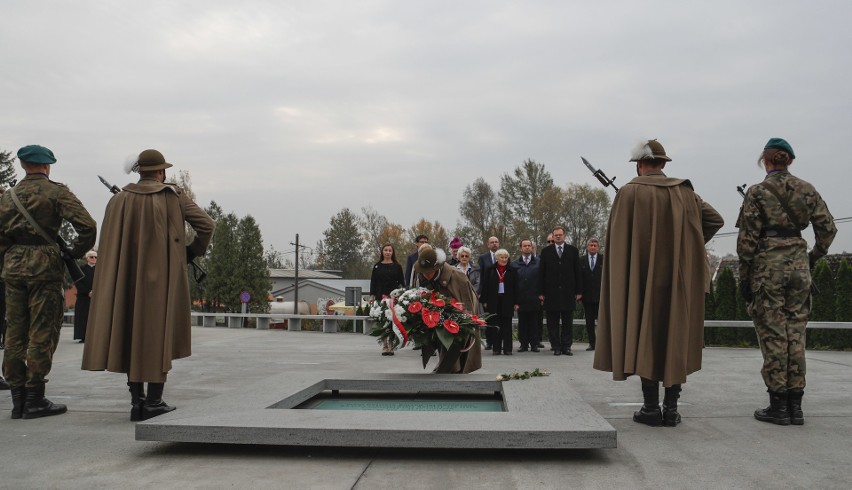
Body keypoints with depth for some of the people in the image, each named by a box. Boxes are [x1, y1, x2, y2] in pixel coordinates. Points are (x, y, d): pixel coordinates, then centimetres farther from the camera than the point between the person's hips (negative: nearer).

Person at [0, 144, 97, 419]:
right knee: (42, 333, -1)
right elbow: (87, 226, -14)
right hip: (45, 265, -5)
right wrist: (76, 253, -2)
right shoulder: (57, 192, -3)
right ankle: (34, 400, 1)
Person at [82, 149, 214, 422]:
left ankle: (136, 400, 12)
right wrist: (191, 253, 9)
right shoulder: (173, 197, -2)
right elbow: (206, 225, -5)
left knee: (132, 335, 12)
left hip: (128, 279, 3)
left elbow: (108, 247, 2)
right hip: (163, 276, -3)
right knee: (159, 336, 2)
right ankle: (153, 403, 1)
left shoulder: (119, 200, 5)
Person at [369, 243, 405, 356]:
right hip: (380, 297, 1)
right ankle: (385, 346, 5)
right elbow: (373, 282, 11)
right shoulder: (377, 266, 11)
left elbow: (401, 282, 6)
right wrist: (372, 295, 2)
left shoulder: (397, 266, 7)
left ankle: (391, 346, -2)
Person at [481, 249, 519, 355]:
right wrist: (485, 301, -1)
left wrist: (516, 302, 0)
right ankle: (496, 348, 7)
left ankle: (507, 348, 5)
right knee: (495, 326, 2)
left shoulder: (512, 271, 6)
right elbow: (485, 286, 5)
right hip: (494, 301, 0)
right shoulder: (490, 270, 6)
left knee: (507, 325, 2)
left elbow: (515, 287, 5)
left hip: (507, 301, 0)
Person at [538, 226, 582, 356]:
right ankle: (556, 347, 9)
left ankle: (566, 347, 11)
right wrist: (541, 292, -2)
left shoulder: (573, 250, 9)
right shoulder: (546, 251, 8)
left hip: (568, 292, 0)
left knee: (568, 322, 4)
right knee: (552, 323, 2)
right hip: (551, 293, 0)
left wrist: (579, 291, 1)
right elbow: (541, 273, 5)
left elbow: (577, 272, 7)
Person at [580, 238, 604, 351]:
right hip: (587, 295, 2)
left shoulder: (604, 259, 3)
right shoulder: (582, 261, 8)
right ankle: (592, 343, 12)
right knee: (589, 321, 5)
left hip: (601, 295, -2)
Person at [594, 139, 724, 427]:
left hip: (643, 277, -3)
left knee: (644, 337, 4)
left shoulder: (630, 193, -6)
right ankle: (671, 408, 11)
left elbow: (617, 241, -7)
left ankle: (651, 408, 5)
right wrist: (686, 247, 12)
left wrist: (620, 279, 3)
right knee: (676, 336, 9)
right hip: (679, 278, 4)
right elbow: (715, 220, 11)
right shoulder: (684, 192, 6)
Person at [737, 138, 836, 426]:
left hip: (768, 266, -4)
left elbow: (748, 239, -8)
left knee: (772, 334, 1)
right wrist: (813, 258, 17)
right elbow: (827, 227, 4)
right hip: (798, 266, 4)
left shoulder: (757, 192, -6)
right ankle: (795, 405, 13)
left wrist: (744, 277, -3)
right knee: (795, 334, 9)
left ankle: (778, 405, 5)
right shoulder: (807, 190, 6)